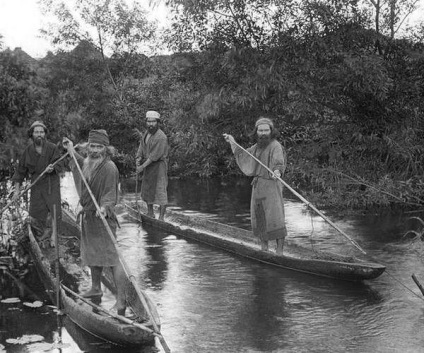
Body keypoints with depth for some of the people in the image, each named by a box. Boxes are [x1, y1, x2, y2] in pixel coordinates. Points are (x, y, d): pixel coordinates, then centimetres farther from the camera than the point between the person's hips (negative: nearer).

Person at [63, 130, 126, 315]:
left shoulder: (109, 168, -18)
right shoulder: (87, 163, 8)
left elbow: (111, 194, -22)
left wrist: (104, 207, -39)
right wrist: (71, 150, 38)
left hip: (103, 217, -9)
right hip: (88, 215, 9)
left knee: (112, 258, -10)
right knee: (92, 254, 22)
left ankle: (121, 300, -8)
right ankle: (96, 288, 41)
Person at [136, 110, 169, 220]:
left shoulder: (161, 137, -19)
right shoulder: (146, 134, 8)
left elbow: (155, 156, -21)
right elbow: (141, 149, 4)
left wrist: (143, 166, -20)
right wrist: (138, 160, -14)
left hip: (159, 166, -8)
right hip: (148, 165, 9)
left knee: (160, 191, -8)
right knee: (146, 189, 16)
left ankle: (161, 217, -4)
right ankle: (150, 213, 30)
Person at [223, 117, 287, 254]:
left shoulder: (275, 146, -13)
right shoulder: (258, 146, 12)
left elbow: (279, 163, -30)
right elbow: (243, 156, 29)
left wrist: (277, 172, -51)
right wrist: (233, 143, 28)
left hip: (271, 186, -7)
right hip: (257, 186, 7)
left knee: (275, 220, -10)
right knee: (259, 221, 9)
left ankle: (279, 252, -4)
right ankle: (264, 251, 19)